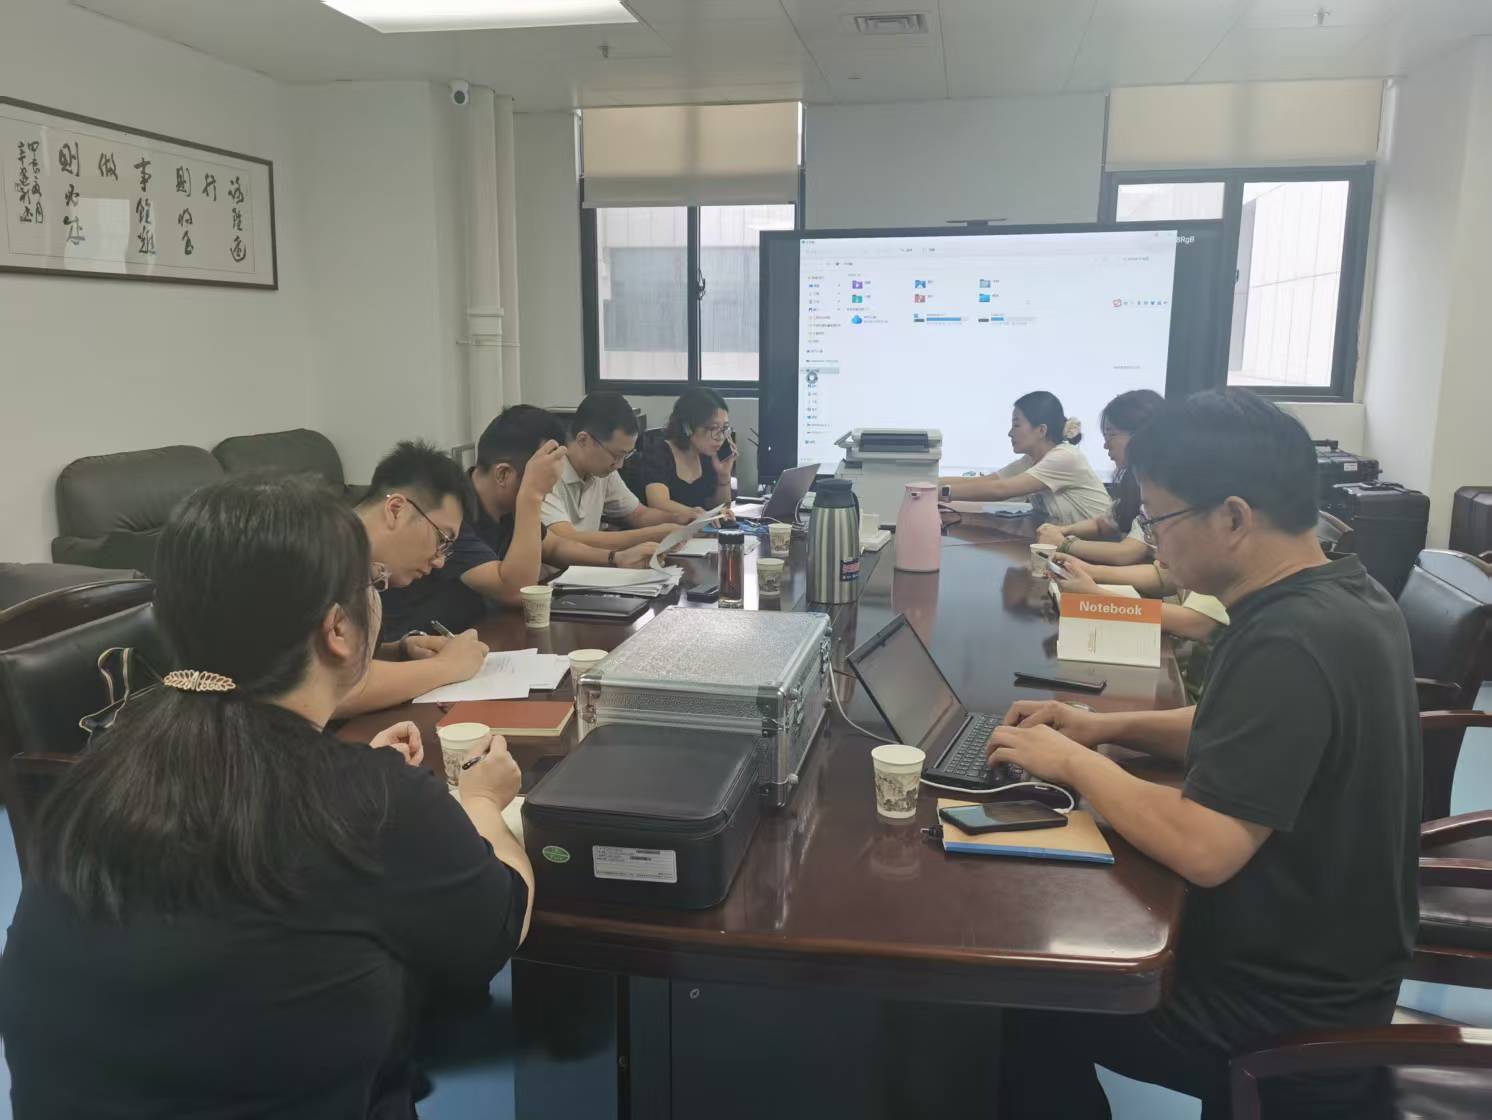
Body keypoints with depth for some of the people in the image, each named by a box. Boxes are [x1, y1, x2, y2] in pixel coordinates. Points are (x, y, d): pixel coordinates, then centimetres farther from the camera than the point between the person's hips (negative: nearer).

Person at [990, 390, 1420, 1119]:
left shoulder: (1291, 644, -31)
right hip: (1328, 964, 9)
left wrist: (1074, 764, -20)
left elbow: (1202, 849, -36)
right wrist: (1108, 727, 2)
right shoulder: (1343, 593, 0)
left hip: (1284, 1004, -9)